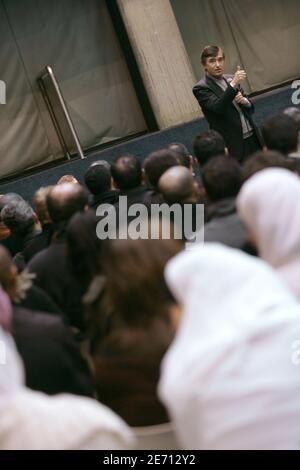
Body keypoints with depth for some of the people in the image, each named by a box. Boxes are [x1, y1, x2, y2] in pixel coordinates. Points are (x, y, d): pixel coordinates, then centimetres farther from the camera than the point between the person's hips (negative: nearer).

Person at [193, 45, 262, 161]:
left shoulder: (231, 79, 12)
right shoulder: (201, 88, -7)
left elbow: (250, 109, 18)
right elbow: (218, 107, -24)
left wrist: (244, 101, -4)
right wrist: (233, 84, -30)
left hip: (252, 139, 6)